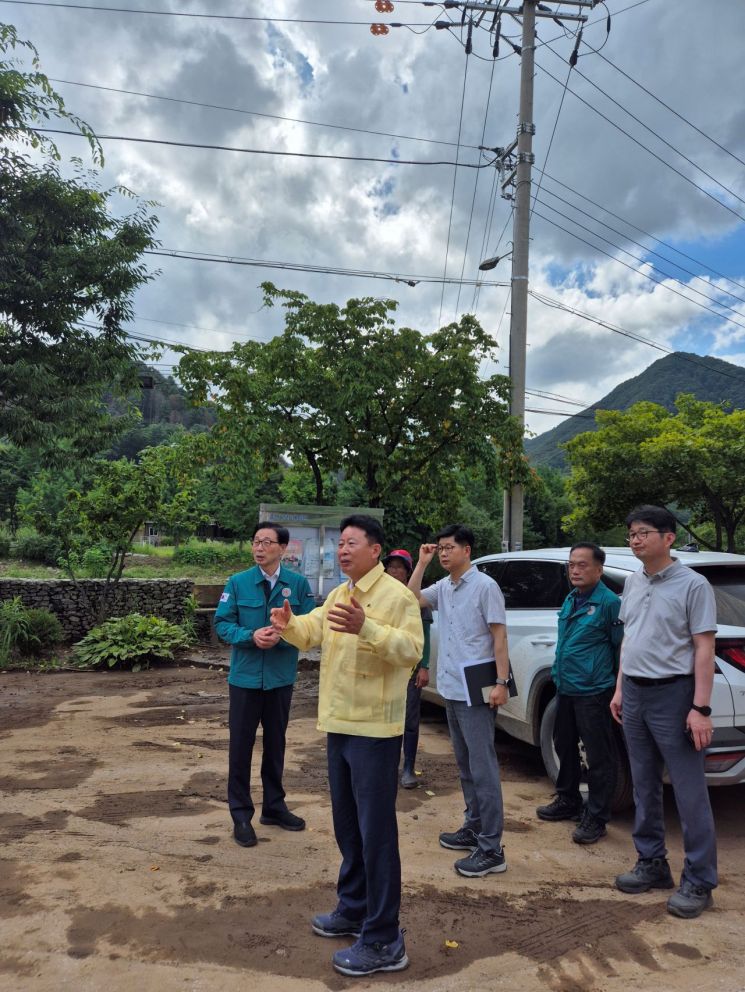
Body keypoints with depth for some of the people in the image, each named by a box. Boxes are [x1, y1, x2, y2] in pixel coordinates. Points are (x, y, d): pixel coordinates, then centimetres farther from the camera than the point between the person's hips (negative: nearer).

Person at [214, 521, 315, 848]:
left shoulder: (298, 584, -5)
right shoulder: (237, 582, -5)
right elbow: (222, 624, -5)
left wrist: (281, 635, -22)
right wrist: (251, 635, -22)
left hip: (281, 677, 1)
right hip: (245, 677, -1)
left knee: (275, 743, 16)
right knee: (241, 745, 6)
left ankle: (274, 806, 34)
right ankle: (241, 814, 21)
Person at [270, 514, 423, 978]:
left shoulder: (396, 595, -16)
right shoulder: (340, 593, 12)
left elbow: (412, 649, -25)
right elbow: (312, 632, 13)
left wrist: (365, 628, -38)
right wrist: (290, 624, -9)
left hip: (374, 730, -9)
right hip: (340, 725, 9)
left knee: (376, 832, -1)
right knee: (347, 825, 21)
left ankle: (383, 941, 11)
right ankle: (353, 909, 39)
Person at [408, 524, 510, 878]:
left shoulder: (485, 586, -10)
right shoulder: (442, 587, 9)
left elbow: (499, 635, -11)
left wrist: (501, 682, -16)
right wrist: (421, 563, 0)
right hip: (450, 688, 8)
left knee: (482, 767, -4)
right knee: (465, 765, 17)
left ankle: (491, 848, 1)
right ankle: (474, 827, 30)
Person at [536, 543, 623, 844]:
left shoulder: (609, 602, -14)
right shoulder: (570, 600, 10)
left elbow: (622, 647, -11)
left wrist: (618, 690, -8)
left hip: (593, 692, -9)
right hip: (565, 689, 9)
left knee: (598, 757, 3)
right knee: (565, 747, 20)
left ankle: (596, 818, 14)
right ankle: (568, 801, 37)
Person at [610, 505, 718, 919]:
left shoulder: (692, 584, -11)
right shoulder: (633, 582, 9)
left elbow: (704, 648, -12)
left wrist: (701, 708, -16)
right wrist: (619, 689, 14)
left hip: (673, 695, -7)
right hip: (635, 694, 7)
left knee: (689, 794, 3)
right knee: (644, 787, 16)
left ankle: (698, 881, 16)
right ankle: (652, 863, 29)